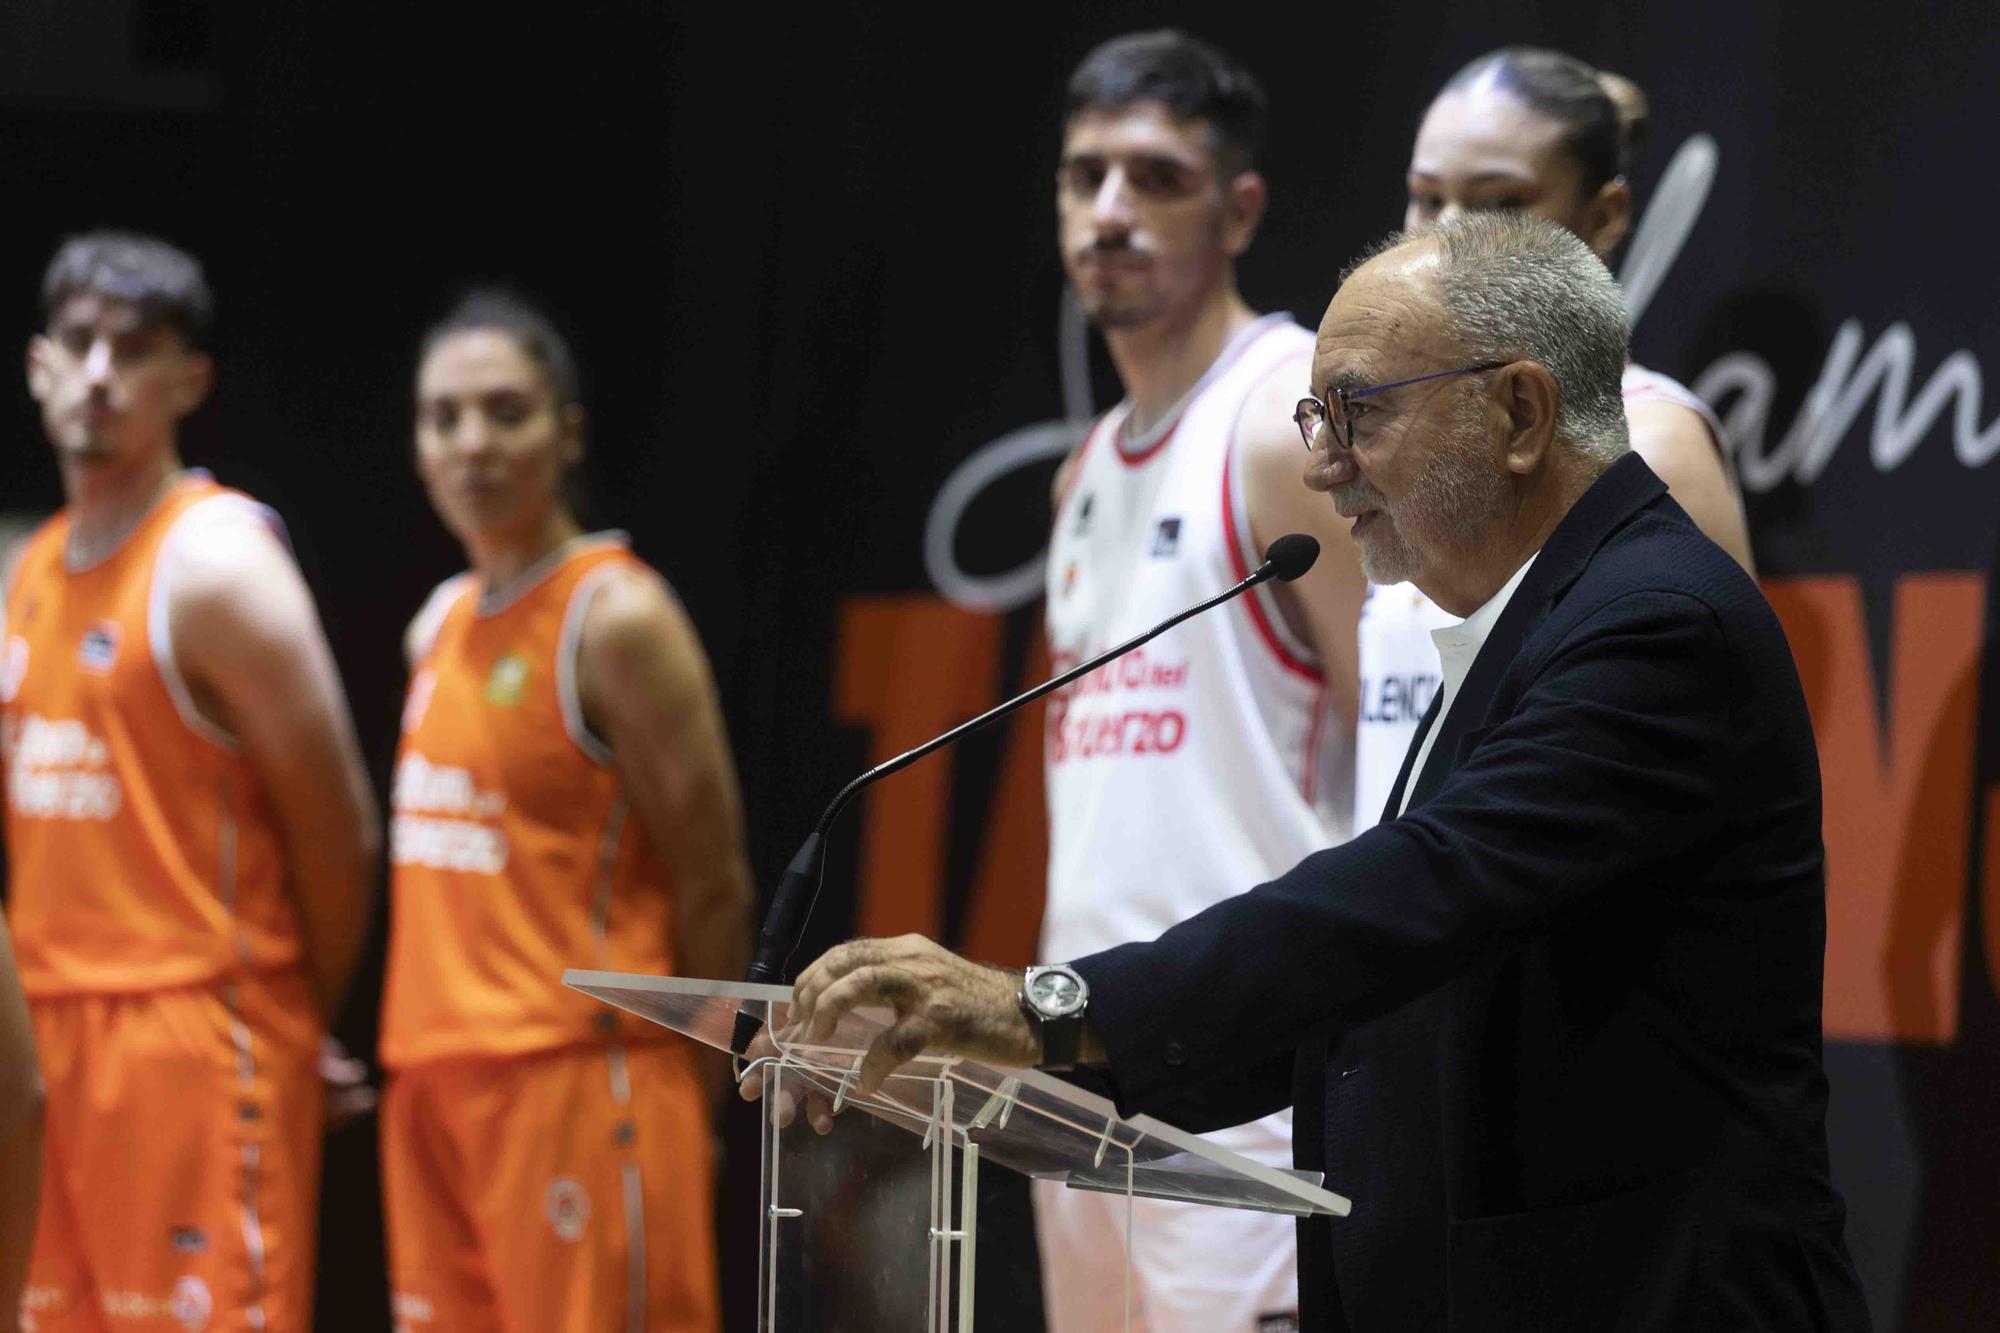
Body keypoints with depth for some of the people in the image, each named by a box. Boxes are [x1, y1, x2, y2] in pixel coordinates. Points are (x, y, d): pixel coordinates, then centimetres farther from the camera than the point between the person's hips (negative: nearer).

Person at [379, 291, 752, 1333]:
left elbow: (711, 883, -10)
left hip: (574, 1078, -8)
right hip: (435, 1079, 8)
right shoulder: (442, 625, 15)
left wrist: (687, 1090, -8)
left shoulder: (617, 620, -10)